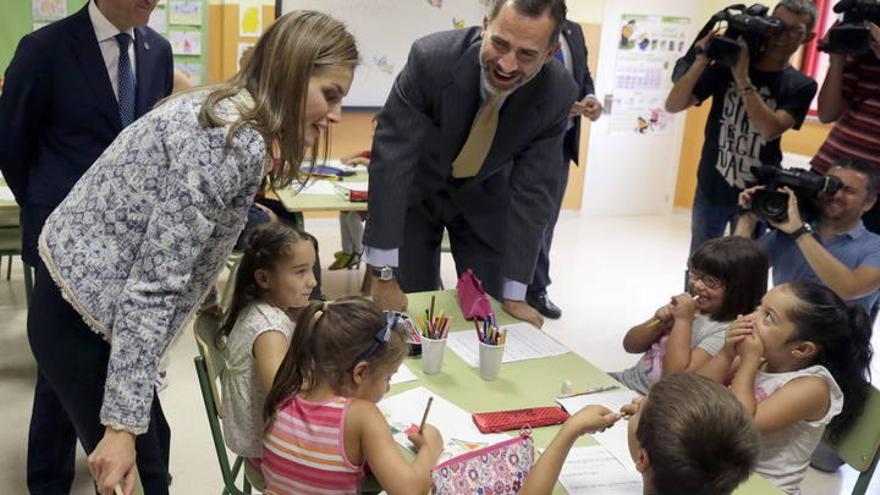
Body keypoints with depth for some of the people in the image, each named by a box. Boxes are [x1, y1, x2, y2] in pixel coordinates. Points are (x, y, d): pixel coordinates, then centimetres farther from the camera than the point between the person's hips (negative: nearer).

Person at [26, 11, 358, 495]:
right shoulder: (234, 143, -25)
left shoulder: (221, 108, 5)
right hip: (82, 314, -9)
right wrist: (122, 425, -25)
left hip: (80, 285, 9)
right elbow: (153, 284, -27)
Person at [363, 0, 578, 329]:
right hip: (414, 192, -1)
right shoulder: (432, 58, -32)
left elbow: (532, 192, -19)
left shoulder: (558, 94, -25)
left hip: (483, 201, 2)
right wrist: (383, 275, -30)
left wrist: (514, 295, -17)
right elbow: (391, 158, -30)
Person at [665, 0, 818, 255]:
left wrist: (742, 78, -24)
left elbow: (770, 130, -22)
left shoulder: (801, 86, -5)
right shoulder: (727, 65, -2)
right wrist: (702, 60, -20)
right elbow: (673, 105, -8)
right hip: (710, 188, 1)